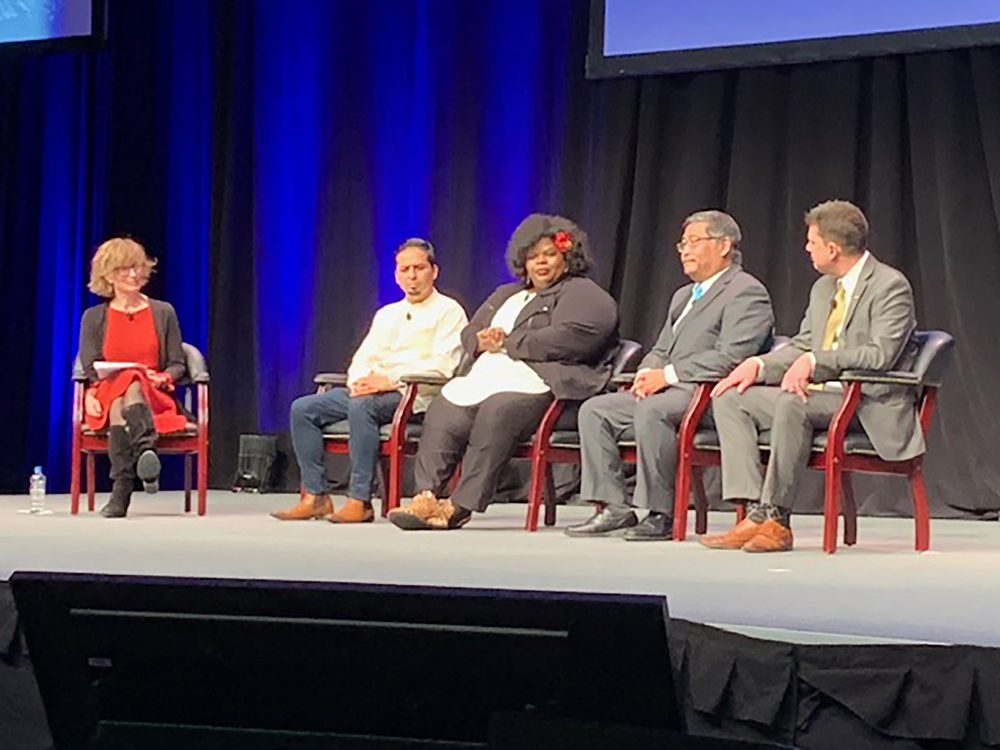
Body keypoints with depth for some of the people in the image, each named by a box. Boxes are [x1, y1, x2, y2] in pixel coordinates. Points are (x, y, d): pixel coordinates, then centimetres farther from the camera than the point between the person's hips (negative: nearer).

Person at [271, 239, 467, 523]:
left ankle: (360, 502, -33)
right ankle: (316, 496, -9)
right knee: (303, 409, -7)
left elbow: (443, 366, -12)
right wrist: (360, 381, -5)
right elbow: (362, 359, 20)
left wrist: (391, 381, -20)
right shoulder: (386, 314, 25)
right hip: (371, 391, 8)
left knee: (362, 406, -37)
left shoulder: (448, 312, 2)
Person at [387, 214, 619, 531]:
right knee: (442, 411, -24)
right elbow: (469, 333, 28)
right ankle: (425, 496, -33)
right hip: (484, 377, 7)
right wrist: (482, 341, 1)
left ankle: (461, 505, -36)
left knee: (496, 412, -37)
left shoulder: (582, 294, 10)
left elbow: (567, 339, -9)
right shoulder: (506, 295, 34)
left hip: (536, 382, -6)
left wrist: (506, 344, -5)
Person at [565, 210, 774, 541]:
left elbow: (730, 358, -17)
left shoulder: (746, 292, -5)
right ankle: (613, 507, -7)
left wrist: (668, 375, -18)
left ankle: (661, 514, -27)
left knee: (651, 410, -36)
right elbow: (660, 350, 27)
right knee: (594, 410, -4)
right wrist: (647, 373, 2)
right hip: (670, 390, 10)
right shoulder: (683, 296, 27)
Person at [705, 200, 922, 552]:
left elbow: (880, 354, -21)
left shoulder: (891, 286, -10)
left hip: (869, 403, -9)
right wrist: (759, 364, 0)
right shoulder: (823, 288, 17)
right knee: (730, 399, -5)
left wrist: (815, 361, -27)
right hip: (820, 394, 9)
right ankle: (754, 513, -17)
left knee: (790, 401, -36)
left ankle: (775, 519, -29)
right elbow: (802, 345, 19)